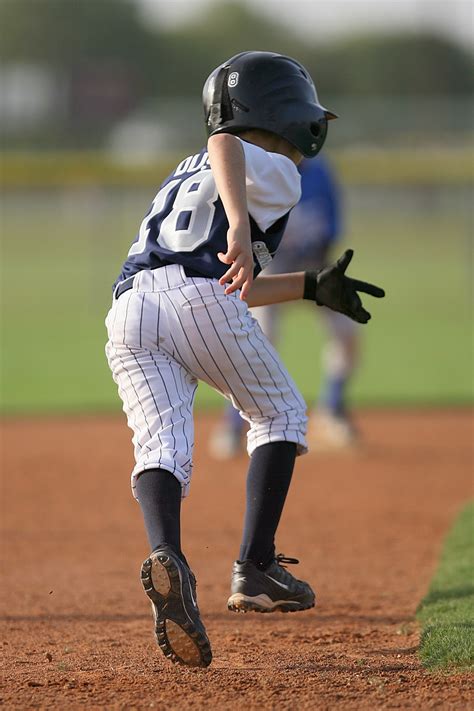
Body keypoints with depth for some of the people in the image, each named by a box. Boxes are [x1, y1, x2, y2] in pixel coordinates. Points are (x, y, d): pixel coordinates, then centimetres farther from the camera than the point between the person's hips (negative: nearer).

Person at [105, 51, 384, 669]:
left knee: (162, 450, -7)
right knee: (280, 415, 17)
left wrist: (313, 288, 48)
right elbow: (224, 144, -10)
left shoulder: (185, 176, 38)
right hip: (197, 298, -5)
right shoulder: (275, 172, 15)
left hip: (129, 311, 5)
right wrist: (240, 227, -26)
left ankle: (168, 557, -38)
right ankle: (254, 568, 4)